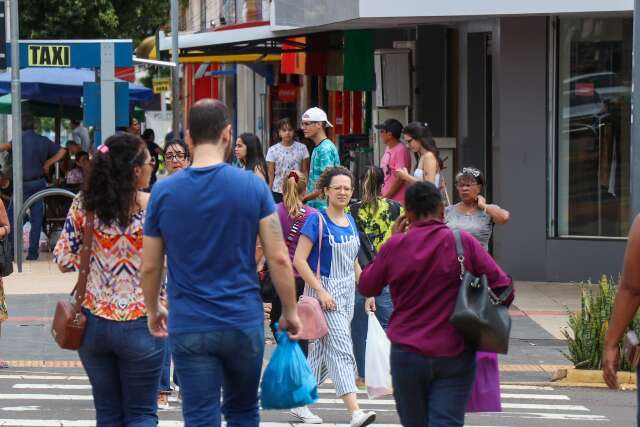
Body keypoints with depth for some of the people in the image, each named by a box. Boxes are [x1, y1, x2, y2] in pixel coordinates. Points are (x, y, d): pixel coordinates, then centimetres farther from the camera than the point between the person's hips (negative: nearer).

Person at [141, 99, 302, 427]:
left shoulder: (163, 191, -2)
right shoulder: (253, 186, -5)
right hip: (244, 324, 1)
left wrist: (153, 310, 21)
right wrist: (290, 311, 7)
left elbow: (150, 266, 4)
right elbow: (279, 258, -6)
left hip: (189, 328, 0)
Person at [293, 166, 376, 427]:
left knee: (323, 349, 12)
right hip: (325, 292, -7)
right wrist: (321, 291, -19)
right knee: (341, 349, -15)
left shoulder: (350, 221, 10)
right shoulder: (317, 221, -11)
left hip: (347, 292, 7)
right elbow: (299, 260, -15)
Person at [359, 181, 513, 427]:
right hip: (455, 356, -1)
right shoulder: (464, 243, -6)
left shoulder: (396, 246, -4)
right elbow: (502, 287, -6)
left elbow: (367, 287, 11)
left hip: (407, 355, 1)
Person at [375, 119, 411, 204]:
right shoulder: (388, 149, 13)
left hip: (397, 201, -9)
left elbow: (400, 178, -18)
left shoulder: (400, 150, -15)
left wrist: (386, 197, -16)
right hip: (386, 198, 9)